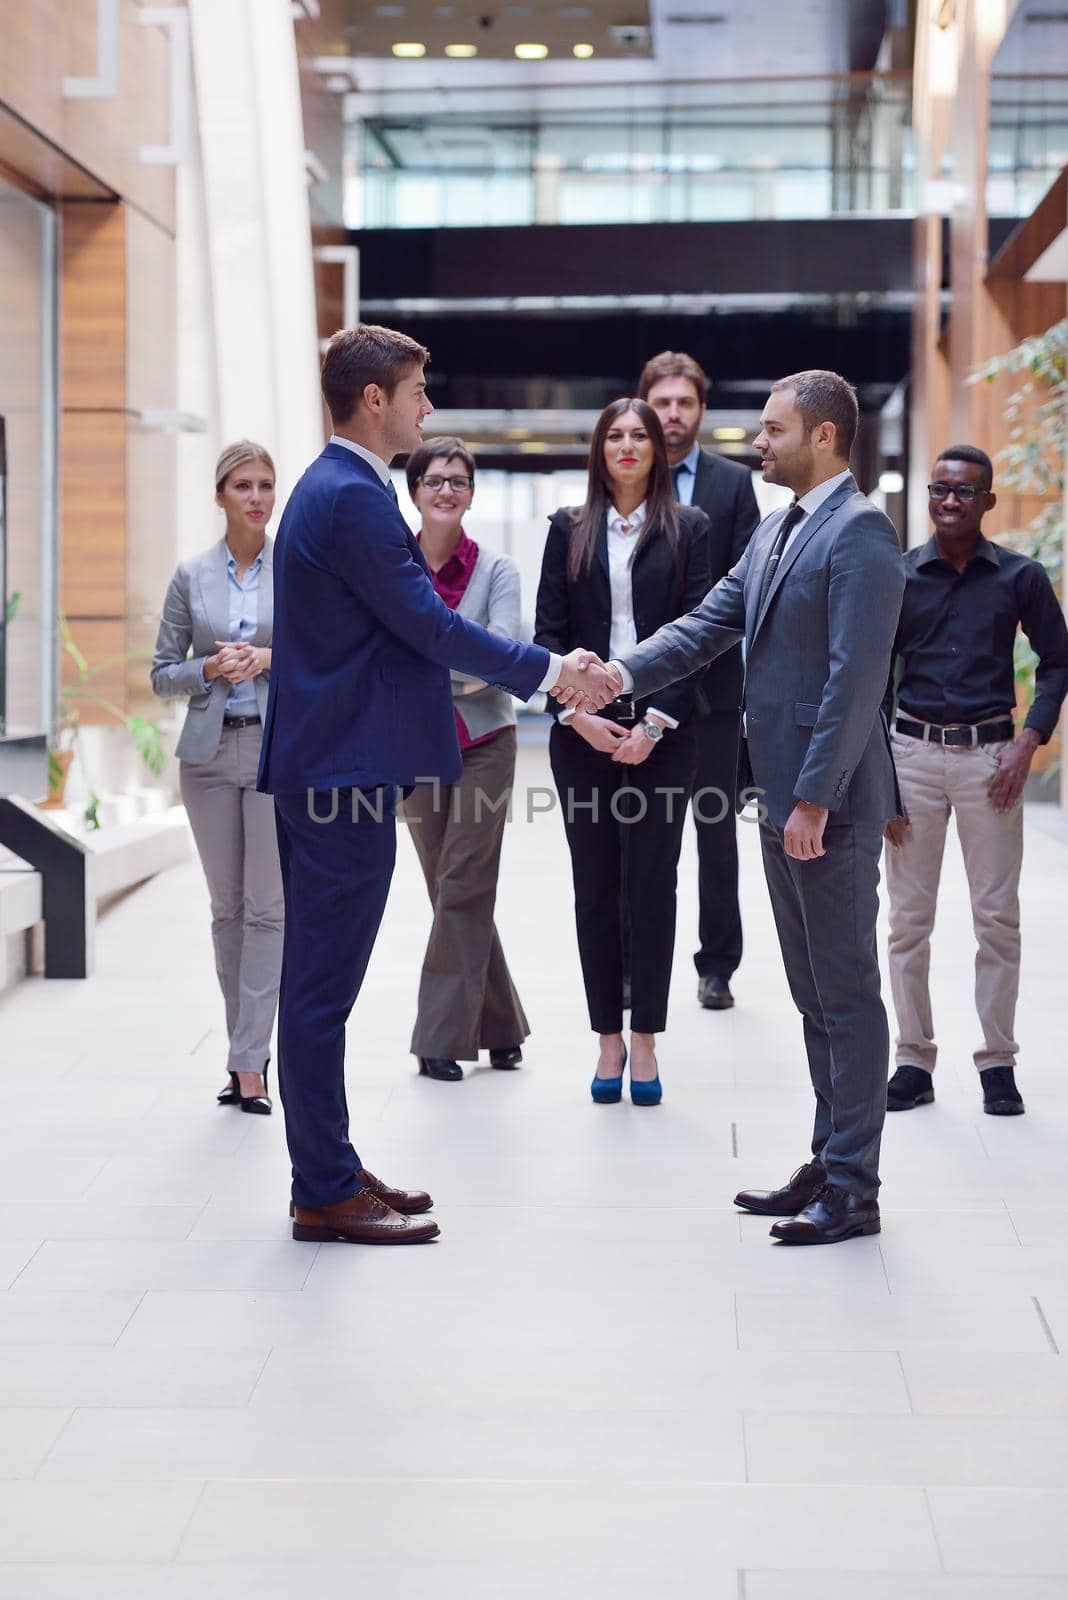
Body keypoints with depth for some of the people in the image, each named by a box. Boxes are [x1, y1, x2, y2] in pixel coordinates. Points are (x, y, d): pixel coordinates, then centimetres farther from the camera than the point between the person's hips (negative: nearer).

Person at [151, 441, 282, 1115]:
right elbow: (163, 673, 9)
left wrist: (271, 657, -12)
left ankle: (250, 1062, -4)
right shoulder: (192, 575, 7)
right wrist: (210, 668, -10)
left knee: (268, 907, -6)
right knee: (227, 908, 7)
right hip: (211, 750, 3)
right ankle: (246, 1045, 18)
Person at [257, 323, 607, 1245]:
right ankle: (325, 1196, 4)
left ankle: (331, 1172, 24)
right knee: (323, 985, -4)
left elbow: (420, 628, 18)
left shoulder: (341, 489, 17)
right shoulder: (351, 497, -16)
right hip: (346, 772, -11)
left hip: (326, 770, 11)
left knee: (321, 981, 14)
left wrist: (551, 680, 16)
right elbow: (431, 627, -17)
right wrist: (548, 671, -7)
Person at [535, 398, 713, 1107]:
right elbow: (548, 631, 4)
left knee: (653, 883, 0)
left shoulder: (687, 528, 4)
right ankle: (610, 1039, 13)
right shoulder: (570, 529, 8)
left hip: (661, 729, -1)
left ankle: (645, 1040, 9)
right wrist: (578, 713, -8)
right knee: (596, 886, 5)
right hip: (584, 729, 2)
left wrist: (656, 722, -10)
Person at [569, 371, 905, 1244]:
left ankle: (854, 1189, 5)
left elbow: (854, 679, -20)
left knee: (846, 995, -2)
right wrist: (625, 672, -5)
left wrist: (815, 802, -22)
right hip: (781, 795, 10)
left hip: (831, 802, -9)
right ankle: (829, 1164, 25)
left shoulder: (861, 533, -14)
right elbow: (710, 623, 11)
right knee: (814, 996, 15)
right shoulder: (776, 530, 15)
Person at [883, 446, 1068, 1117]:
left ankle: (998, 1063, 10)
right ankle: (914, 1060, 11)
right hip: (914, 751, 1)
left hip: (990, 753, -1)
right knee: (909, 917, 3)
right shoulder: (898, 575, 3)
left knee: (998, 917, 2)